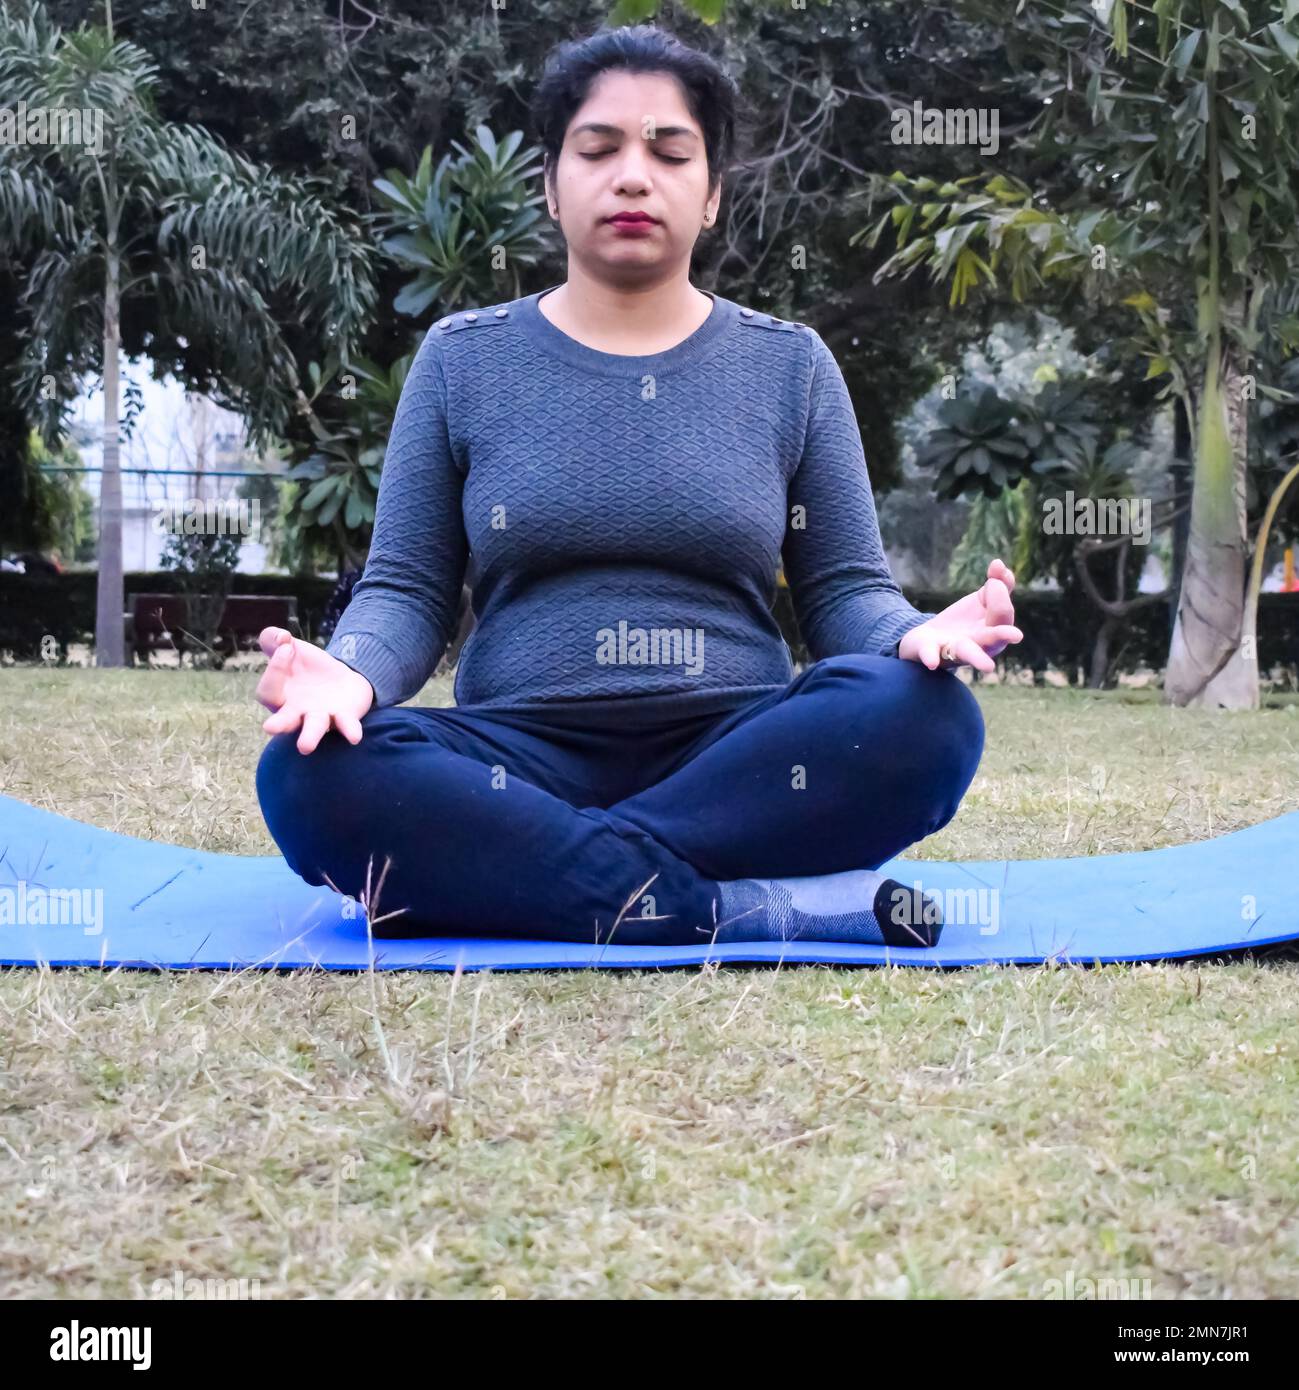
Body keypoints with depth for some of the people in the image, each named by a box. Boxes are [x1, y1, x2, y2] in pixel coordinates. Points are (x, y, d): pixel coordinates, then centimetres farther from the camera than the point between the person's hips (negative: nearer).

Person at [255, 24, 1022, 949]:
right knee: (313, 771, -30)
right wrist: (353, 675, -17)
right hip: (526, 762, 0)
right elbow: (410, 590, 7)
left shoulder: (790, 366, 10)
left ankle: (496, 874, -25)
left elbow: (845, 592, 8)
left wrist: (916, 636, -16)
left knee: (921, 714, -30)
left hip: (738, 765, 0)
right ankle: (756, 908, -30)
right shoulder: (462, 360, 9)